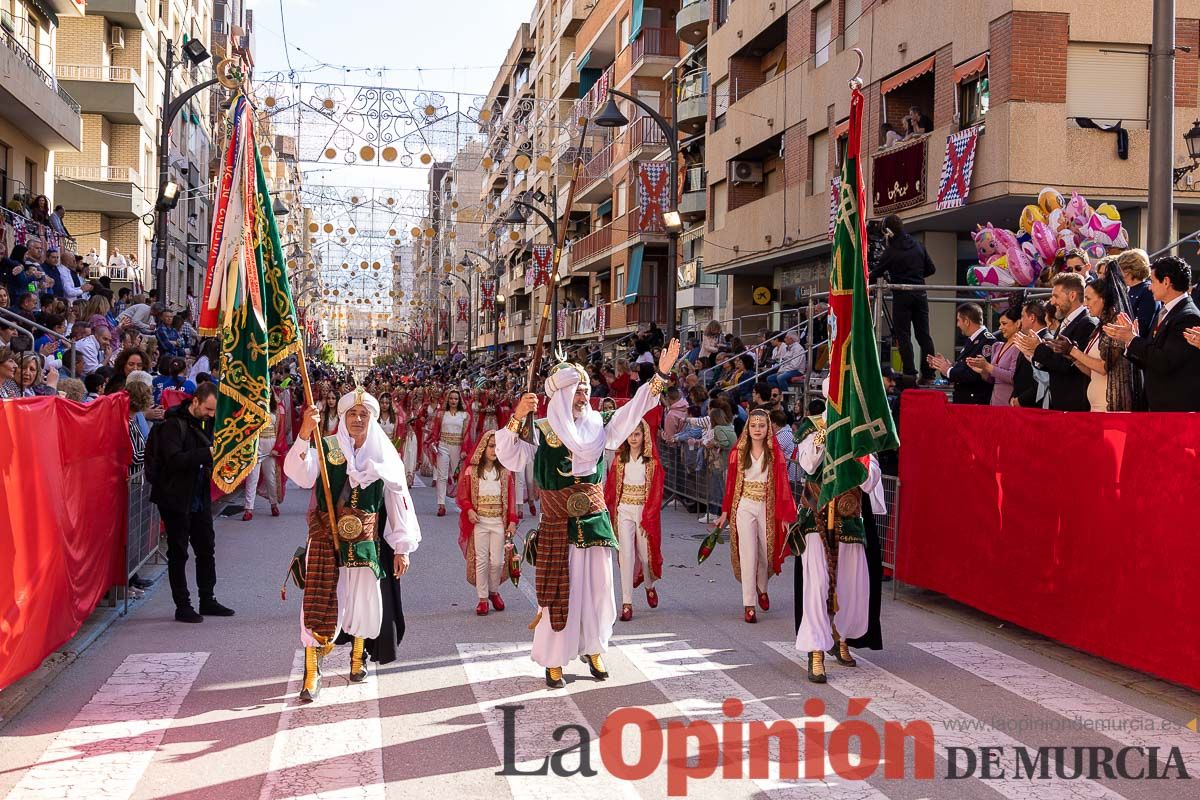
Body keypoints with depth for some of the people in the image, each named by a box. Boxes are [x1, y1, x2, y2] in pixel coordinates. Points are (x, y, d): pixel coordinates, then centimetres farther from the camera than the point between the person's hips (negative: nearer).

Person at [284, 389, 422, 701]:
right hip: (325, 538, -2)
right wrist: (304, 434, -37)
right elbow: (298, 473, -22)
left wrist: (402, 548, 4)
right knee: (319, 602, -6)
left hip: (365, 541, 2)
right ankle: (312, 674, 1)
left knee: (363, 598, 10)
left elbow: (399, 501, 6)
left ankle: (358, 658, 34)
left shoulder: (385, 455, 3)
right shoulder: (326, 449, -3)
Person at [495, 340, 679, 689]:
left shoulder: (597, 425, 3)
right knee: (559, 593, 3)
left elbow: (634, 409, -2)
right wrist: (517, 419, -28)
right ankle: (554, 661, 15)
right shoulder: (540, 432, -7)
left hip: (595, 522, 4)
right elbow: (510, 458, -16)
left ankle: (592, 650, 28)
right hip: (557, 526, -4)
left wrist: (661, 374, -11)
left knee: (597, 587, 10)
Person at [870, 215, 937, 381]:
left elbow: (876, 274, -1)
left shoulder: (891, 251, -8)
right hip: (920, 294, 5)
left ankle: (910, 373, -7)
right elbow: (931, 269, 13)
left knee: (903, 336, -1)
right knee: (924, 335, 7)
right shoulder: (917, 245, 8)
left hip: (901, 296, -5)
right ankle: (929, 374, 5)